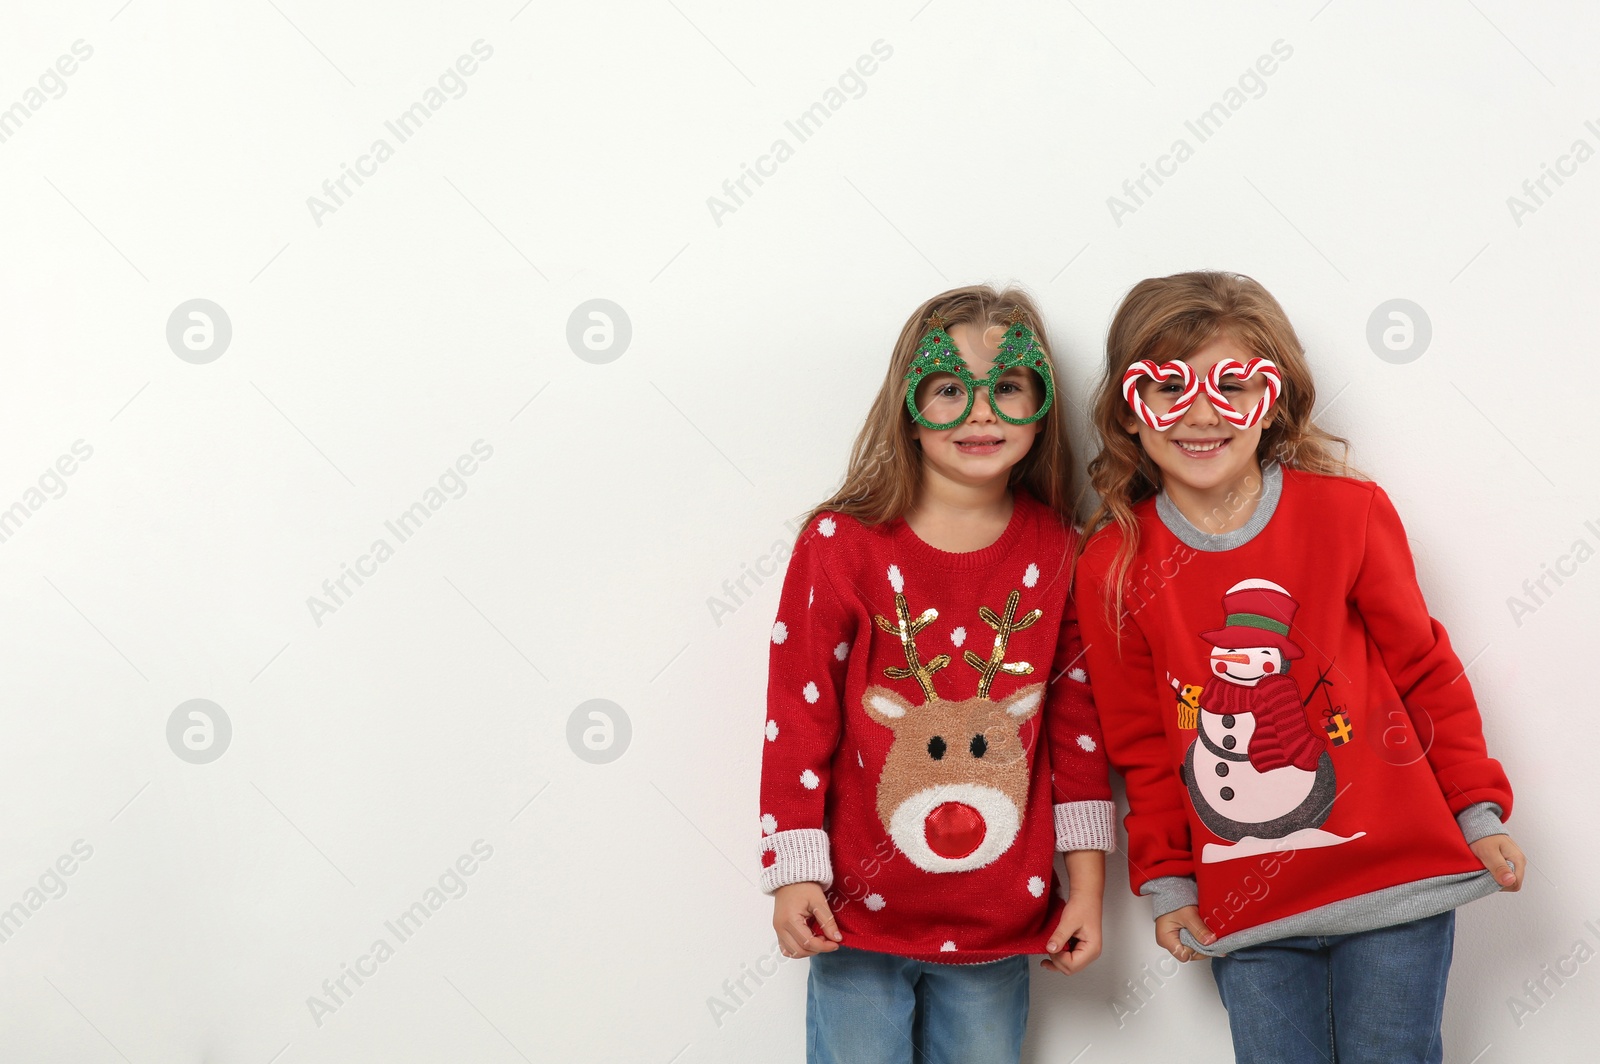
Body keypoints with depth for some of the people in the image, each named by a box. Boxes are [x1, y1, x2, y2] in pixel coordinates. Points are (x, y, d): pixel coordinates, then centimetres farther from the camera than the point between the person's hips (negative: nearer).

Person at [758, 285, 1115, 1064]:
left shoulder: (1056, 553, 0)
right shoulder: (842, 543, -8)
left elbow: (1078, 717, 5)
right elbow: (798, 715, -6)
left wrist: (1086, 884, 7)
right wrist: (794, 873, -8)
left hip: (1000, 931, 2)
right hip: (861, 915, -2)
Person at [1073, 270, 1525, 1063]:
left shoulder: (1347, 512, -5)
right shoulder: (1112, 564, -3)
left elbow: (1422, 667, 4)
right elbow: (1141, 743, 6)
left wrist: (1479, 813, 4)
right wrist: (1167, 882, 8)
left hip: (1394, 878, 0)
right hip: (1246, 908, 1)